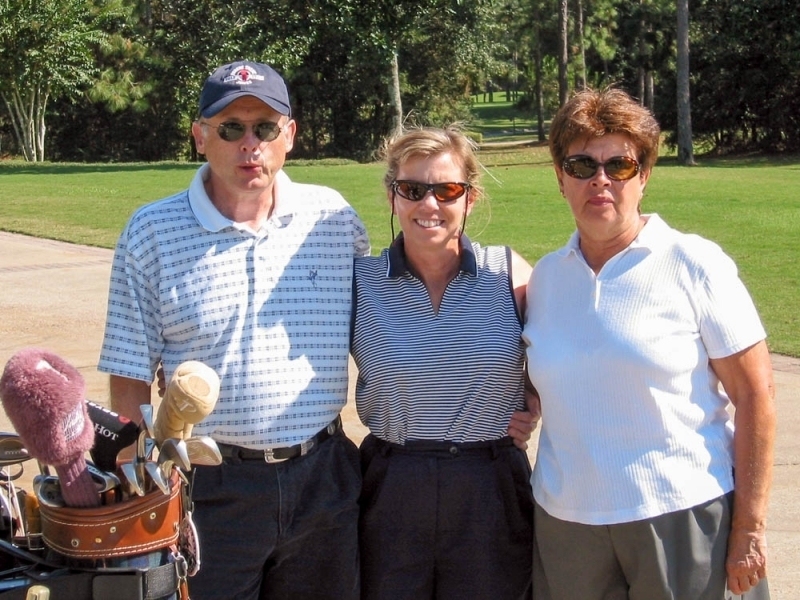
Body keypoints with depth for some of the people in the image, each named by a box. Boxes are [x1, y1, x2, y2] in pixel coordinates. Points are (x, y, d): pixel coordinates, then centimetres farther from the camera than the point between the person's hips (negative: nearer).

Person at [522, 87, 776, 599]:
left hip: (684, 518, -4)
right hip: (566, 521, 4)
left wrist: (749, 529, -11)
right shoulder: (545, 276, 7)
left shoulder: (695, 265, -6)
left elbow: (755, 397, -8)